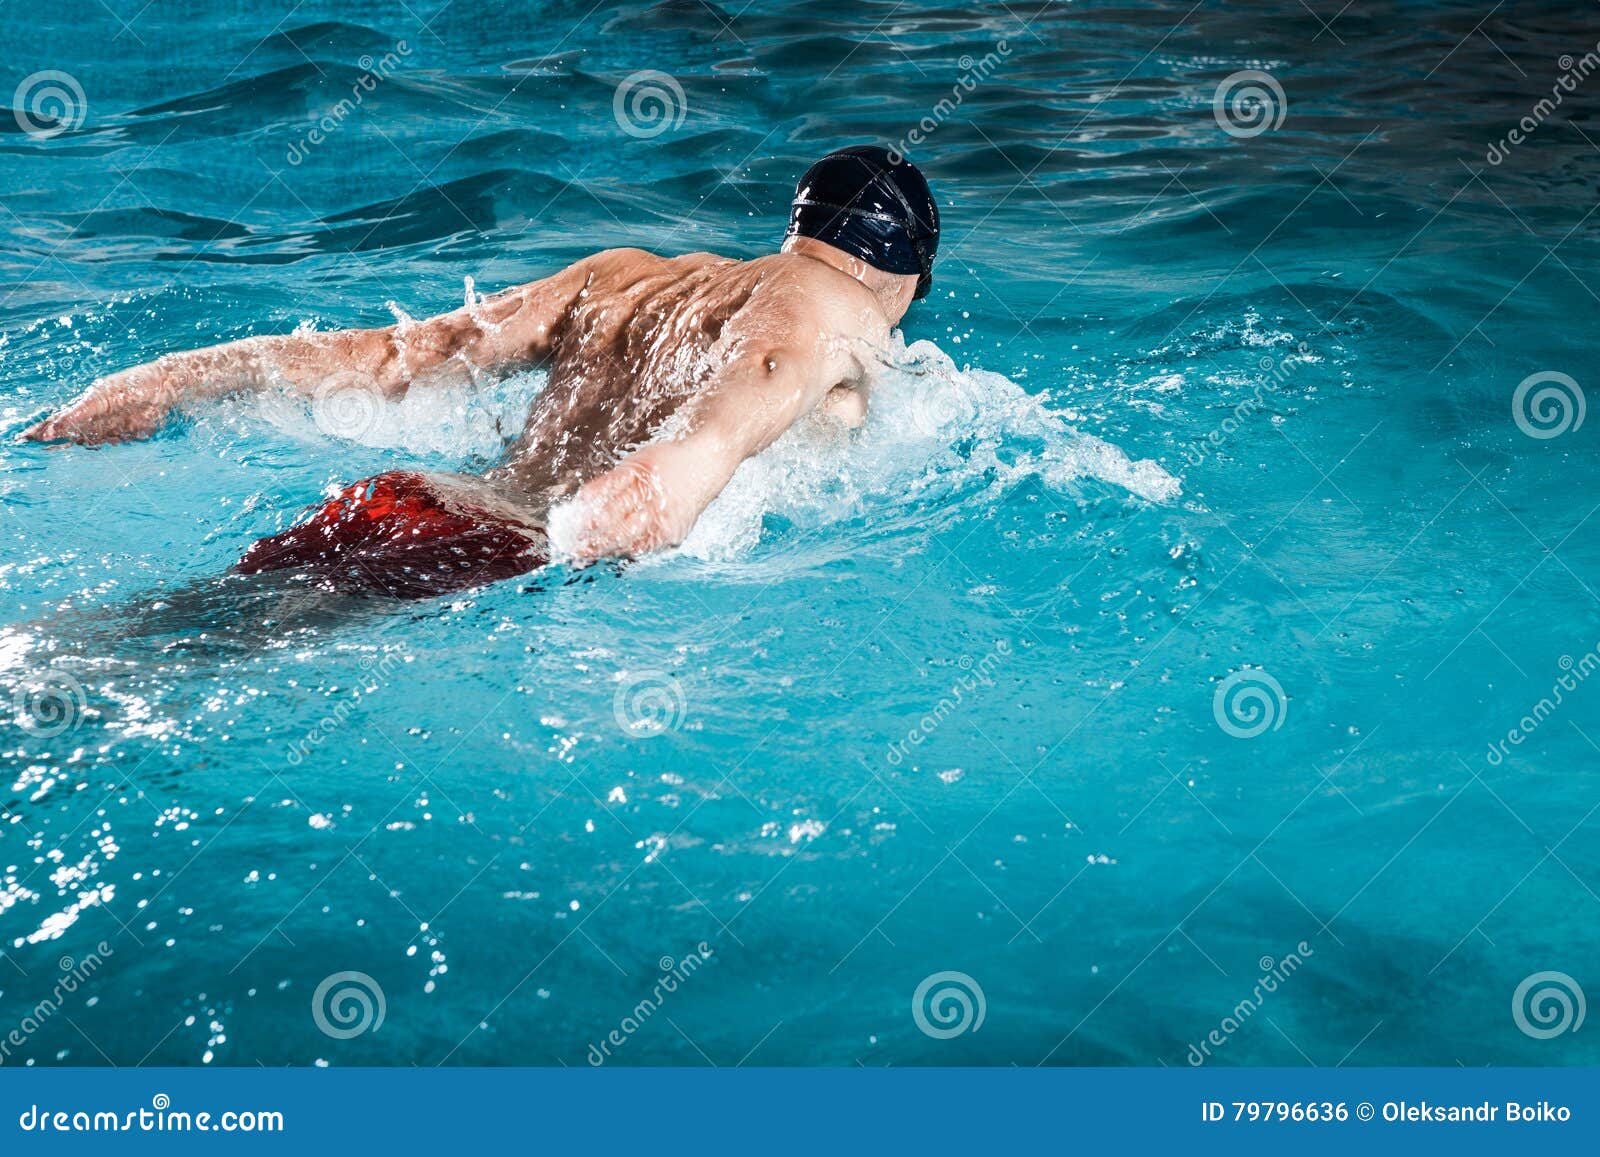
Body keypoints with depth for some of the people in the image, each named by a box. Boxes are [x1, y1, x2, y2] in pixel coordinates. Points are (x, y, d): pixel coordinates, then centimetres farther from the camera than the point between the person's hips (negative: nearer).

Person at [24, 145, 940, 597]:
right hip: (517, 551, -7)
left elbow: (404, 351, 20)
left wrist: (194, 373, 15)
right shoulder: (840, 314, 11)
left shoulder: (621, 275, 28)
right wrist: (696, 457, -37)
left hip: (397, 502, 7)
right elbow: (769, 373, -16)